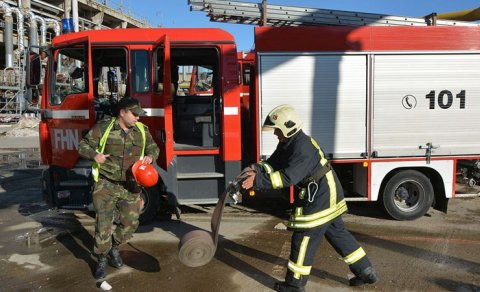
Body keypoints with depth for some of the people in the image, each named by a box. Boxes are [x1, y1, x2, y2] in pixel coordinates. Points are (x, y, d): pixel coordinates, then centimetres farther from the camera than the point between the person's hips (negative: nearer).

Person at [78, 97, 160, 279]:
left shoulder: (142, 130, 3)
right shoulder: (103, 128, -8)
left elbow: (153, 147, 14)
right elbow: (83, 146, -1)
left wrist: (150, 156, -9)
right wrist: (94, 155, -22)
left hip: (130, 187, 4)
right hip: (106, 185, -4)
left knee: (130, 222, 10)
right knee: (104, 223, -2)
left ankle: (114, 248, 38)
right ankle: (102, 259, 19)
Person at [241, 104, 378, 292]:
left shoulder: (303, 148, -26)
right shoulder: (287, 143, 7)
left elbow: (288, 177, -34)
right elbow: (273, 164, 5)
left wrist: (259, 181, -35)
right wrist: (257, 169, -14)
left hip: (320, 198, -11)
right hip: (328, 195, 11)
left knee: (304, 238, -1)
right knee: (337, 233, 20)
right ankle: (366, 272, 31)